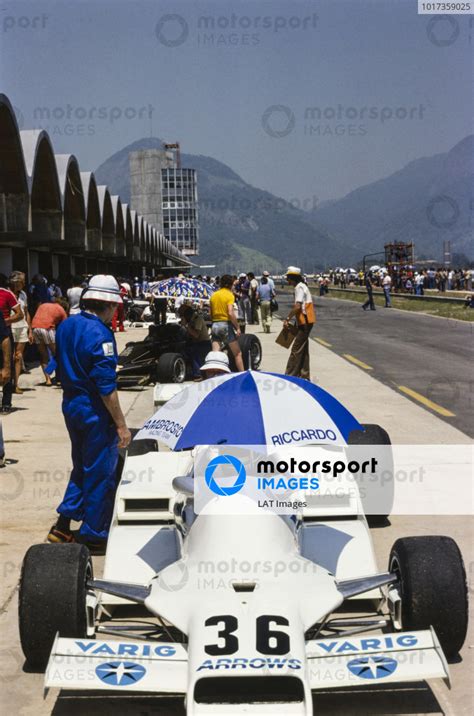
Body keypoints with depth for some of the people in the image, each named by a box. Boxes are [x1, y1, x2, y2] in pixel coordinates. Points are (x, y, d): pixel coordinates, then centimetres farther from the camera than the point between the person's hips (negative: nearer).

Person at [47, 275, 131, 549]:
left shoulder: (66, 325, 5)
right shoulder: (100, 334, -21)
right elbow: (106, 387, -23)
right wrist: (121, 424, -18)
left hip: (70, 405, 8)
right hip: (95, 412, -8)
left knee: (82, 467, 23)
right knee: (101, 474, 5)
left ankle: (64, 523, 22)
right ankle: (93, 536, 15)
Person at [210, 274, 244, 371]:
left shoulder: (214, 295, 11)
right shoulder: (229, 295, -6)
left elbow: (211, 313, 12)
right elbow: (231, 313, -17)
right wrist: (237, 327, -12)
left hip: (215, 324, 5)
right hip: (226, 324, -5)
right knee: (237, 353, 6)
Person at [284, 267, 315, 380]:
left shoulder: (300, 288, -16)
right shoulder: (301, 287, 15)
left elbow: (297, 307, -26)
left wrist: (287, 319, -20)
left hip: (304, 323, -10)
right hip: (306, 322, 10)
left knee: (296, 350, -8)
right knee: (303, 350, 14)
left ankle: (290, 375, -6)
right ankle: (304, 376, 20)